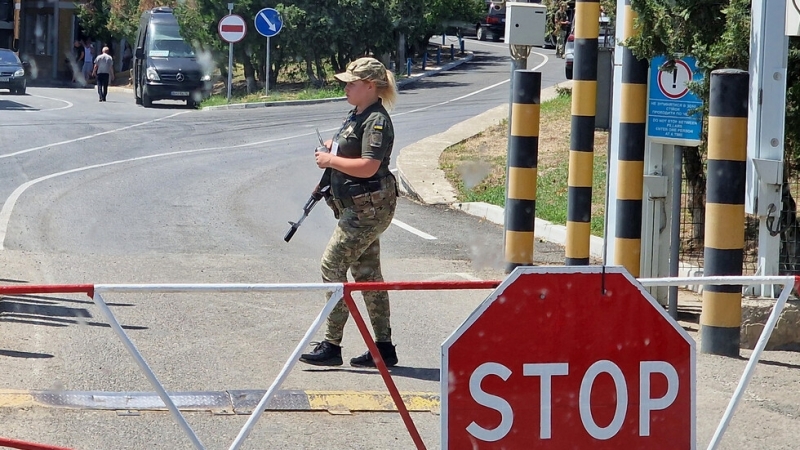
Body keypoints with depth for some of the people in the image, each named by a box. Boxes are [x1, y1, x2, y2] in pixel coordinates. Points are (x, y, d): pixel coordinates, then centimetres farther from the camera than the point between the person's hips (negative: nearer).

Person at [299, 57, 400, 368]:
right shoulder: (357, 115, 13)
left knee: (333, 265, -11)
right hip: (360, 207, 11)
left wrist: (330, 160, -18)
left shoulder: (376, 121, -17)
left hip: (368, 209, -11)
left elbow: (368, 166, -27)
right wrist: (333, 147, 9)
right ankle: (383, 347, 17)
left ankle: (331, 345, -8)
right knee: (366, 272, 12)